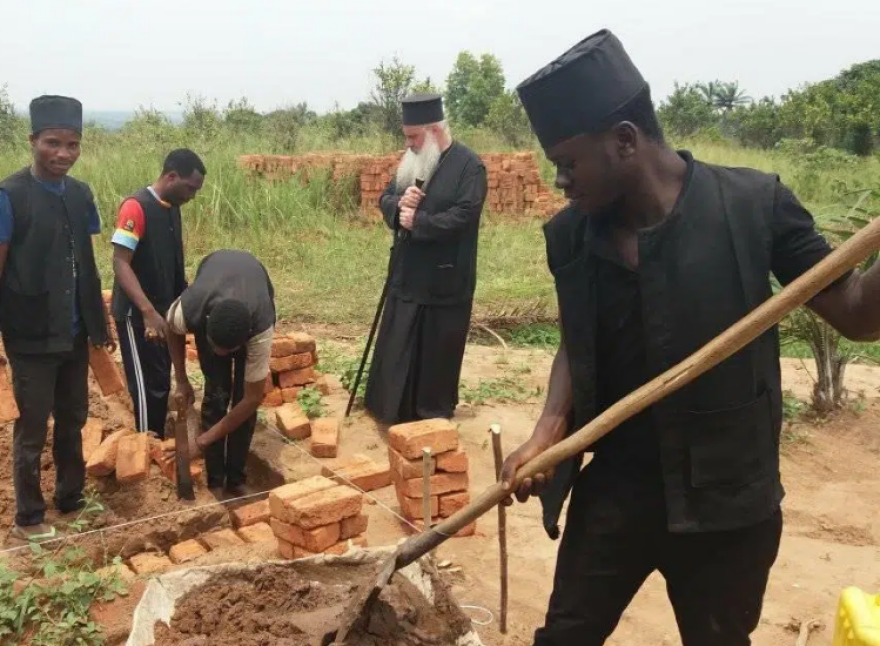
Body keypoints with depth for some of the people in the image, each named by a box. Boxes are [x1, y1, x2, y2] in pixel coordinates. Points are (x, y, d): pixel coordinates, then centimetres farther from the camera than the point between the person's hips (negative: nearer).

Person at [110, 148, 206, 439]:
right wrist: (148, 311, -31)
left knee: (162, 382, 15)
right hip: (137, 314, -8)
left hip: (164, 311, 8)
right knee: (149, 384, -2)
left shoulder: (172, 209, 8)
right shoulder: (136, 207, -18)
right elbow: (120, 263, -24)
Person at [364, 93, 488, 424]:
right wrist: (399, 203, -13)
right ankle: (394, 408, 28)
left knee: (438, 352, 7)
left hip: (445, 279, -6)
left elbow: (463, 216, -21)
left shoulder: (468, 165, -13)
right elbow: (384, 199, 10)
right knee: (397, 346, 13)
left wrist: (417, 221, -19)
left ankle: (435, 413, 23)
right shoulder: (413, 160, 9)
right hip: (407, 274, 7)